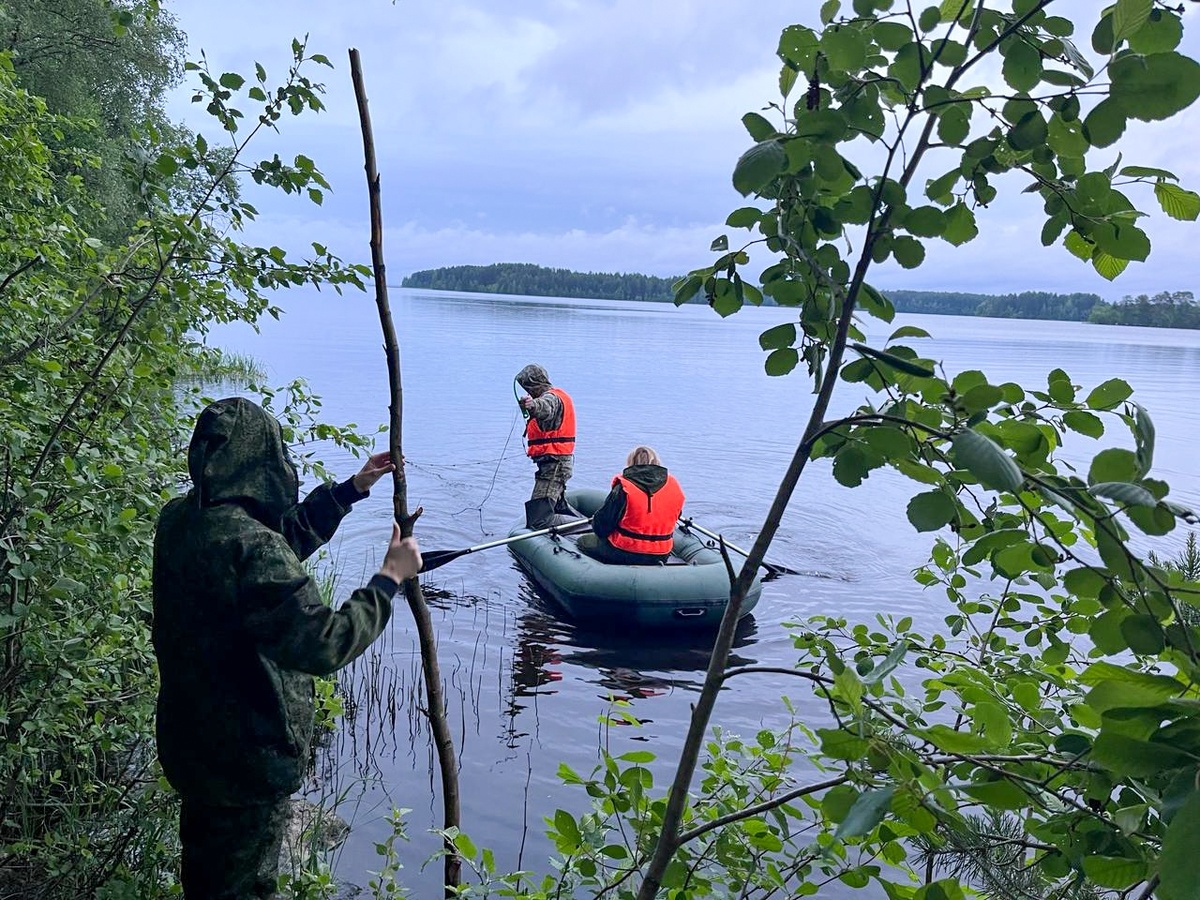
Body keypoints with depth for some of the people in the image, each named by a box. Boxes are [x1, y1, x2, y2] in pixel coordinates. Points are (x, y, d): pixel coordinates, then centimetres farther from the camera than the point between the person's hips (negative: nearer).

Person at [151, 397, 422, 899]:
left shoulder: (177, 520, -4)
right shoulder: (250, 546, -32)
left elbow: (286, 539, 9)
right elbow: (323, 644, -32)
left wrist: (351, 490, 9)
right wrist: (390, 577, -21)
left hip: (188, 739, 8)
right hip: (247, 759, -8)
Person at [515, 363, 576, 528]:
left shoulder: (552, 397, -16)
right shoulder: (559, 395, 16)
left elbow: (545, 408, -40)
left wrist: (533, 405, -60)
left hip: (554, 464, -11)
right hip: (560, 462, 11)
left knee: (538, 520, -16)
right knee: (559, 509, 31)